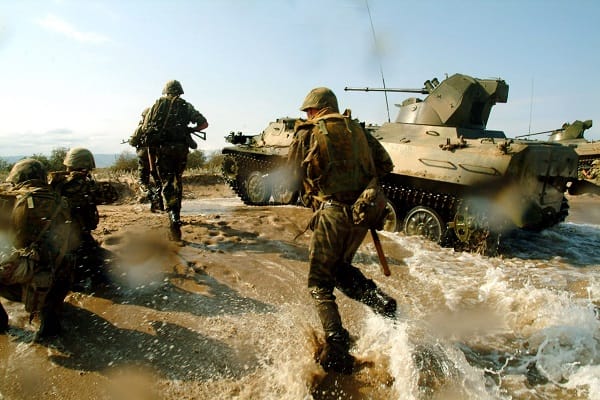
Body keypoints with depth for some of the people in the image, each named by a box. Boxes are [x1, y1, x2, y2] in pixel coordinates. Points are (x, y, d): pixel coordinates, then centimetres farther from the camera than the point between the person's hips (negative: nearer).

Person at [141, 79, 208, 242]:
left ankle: (173, 215, -21)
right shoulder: (186, 106, 11)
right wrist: (189, 129, 19)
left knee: (167, 183, -1)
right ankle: (176, 213, 26)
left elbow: (145, 128, 11)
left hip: (162, 148, -1)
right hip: (181, 148, 1)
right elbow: (204, 123, 5)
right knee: (177, 180, 19)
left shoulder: (157, 104, 13)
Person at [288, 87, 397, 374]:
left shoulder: (309, 132, 1)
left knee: (320, 283, 6)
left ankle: (336, 350, -1)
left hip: (333, 211, -5)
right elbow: (386, 165, 11)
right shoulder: (357, 130, 14)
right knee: (341, 268, 26)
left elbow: (293, 175, 4)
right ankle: (380, 301, 6)